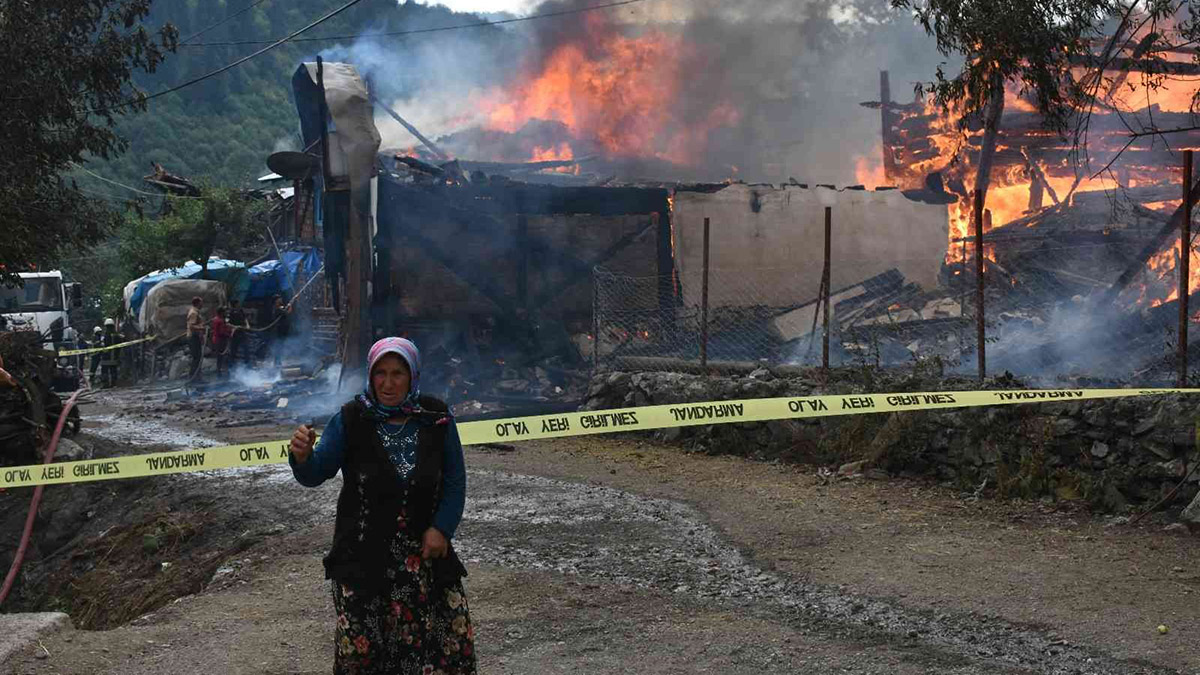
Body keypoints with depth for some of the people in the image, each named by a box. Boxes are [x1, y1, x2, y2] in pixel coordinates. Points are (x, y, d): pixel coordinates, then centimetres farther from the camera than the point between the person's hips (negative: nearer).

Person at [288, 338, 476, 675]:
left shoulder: (436, 419, -1)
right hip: (364, 555, -2)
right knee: (359, 645, -2)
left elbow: (455, 481, 5)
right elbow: (315, 474, -8)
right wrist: (303, 456, -31)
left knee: (452, 634, 5)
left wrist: (441, 528, -7)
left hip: (425, 550, 2)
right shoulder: (351, 420, -7)